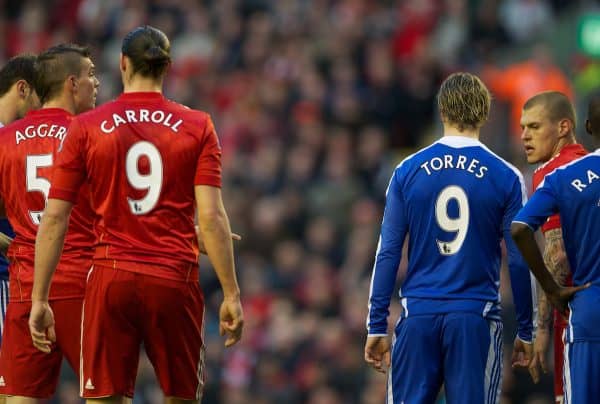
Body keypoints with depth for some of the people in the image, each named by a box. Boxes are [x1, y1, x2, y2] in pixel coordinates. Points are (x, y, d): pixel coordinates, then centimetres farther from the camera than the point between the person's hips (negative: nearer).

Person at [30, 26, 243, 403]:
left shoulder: (86, 127, 3)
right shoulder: (198, 127, 2)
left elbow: (54, 219, 1)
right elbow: (211, 216, -6)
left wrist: (40, 300, 5)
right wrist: (231, 294, -2)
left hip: (111, 277, 0)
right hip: (176, 281, 0)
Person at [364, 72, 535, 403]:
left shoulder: (408, 171, 3)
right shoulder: (506, 177, -1)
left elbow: (388, 253, 2)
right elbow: (519, 261, 0)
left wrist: (377, 326, 7)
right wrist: (525, 331, 8)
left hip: (419, 315, 1)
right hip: (476, 317, -1)